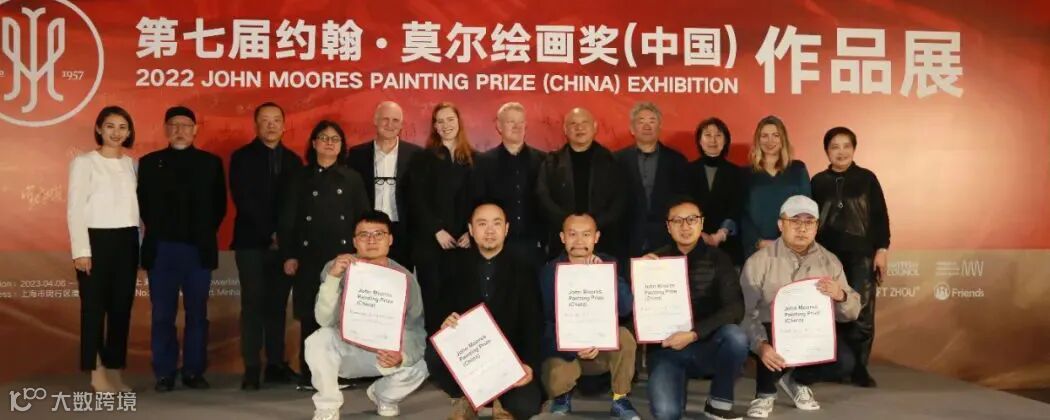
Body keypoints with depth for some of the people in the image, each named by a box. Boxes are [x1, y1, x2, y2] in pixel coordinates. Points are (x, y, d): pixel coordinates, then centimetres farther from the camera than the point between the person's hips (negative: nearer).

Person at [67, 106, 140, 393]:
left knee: (121, 306, 6)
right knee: (94, 307, -1)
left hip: (127, 241, 5)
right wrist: (81, 250, -13)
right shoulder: (84, 162, -1)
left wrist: (141, 243, 3)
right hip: (97, 240, -4)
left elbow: (135, 204, 10)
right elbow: (75, 209, -6)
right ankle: (97, 374, 6)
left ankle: (115, 372, 14)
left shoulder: (131, 164, 12)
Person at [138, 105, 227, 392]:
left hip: (199, 249, 0)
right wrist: (157, 232, 6)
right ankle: (164, 374, 9)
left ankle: (194, 372, 12)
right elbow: (143, 203, 10)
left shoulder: (211, 163, 6)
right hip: (162, 249, 0)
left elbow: (219, 204, 8)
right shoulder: (149, 163, 7)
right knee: (163, 315, 3)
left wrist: (205, 234, 4)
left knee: (197, 314, 4)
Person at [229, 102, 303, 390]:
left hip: (284, 243, 3)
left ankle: (276, 365, 11)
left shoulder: (293, 160, 12)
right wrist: (270, 233, -12)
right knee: (253, 305, -3)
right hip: (252, 242, -3)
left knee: (277, 306, 5)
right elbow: (243, 200, -7)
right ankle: (251, 369, 0)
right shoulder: (242, 157, 3)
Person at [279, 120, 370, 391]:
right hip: (309, 257, 0)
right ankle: (309, 376, 7)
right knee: (310, 316, -1)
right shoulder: (300, 179, 9)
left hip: (344, 256, 0)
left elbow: (363, 218, 7)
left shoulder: (352, 178, 10)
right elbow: (286, 221, 5)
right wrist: (288, 255, -4)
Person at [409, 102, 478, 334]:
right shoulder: (425, 158, 4)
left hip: (464, 240, 2)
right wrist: (437, 230, -11)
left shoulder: (473, 158, 10)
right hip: (430, 239, -2)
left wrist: (471, 232, -5)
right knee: (432, 295, -1)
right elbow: (418, 200, -3)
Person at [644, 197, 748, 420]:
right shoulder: (655, 260, 3)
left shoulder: (718, 259, 0)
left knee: (735, 336, -33)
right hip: (665, 348, -1)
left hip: (706, 346, 1)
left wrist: (693, 335, -23)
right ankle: (677, 383, 12)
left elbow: (735, 309, -12)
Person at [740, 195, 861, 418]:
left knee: (844, 362, -22)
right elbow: (745, 312, -18)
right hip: (773, 332, -3)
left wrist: (841, 296, -22)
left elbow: (851, 313, 3)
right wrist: (760, 344, -36)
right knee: (772, 344, -37)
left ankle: (795, 380, 14)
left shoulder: (830, 261, 4)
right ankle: (765, 393, 0)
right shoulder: (759, 261, -9)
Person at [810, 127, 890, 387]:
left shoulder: (867, 178, 4)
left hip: (861, 256, -1)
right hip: (826, 256, 1)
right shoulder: (818, 182, 8)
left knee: (861, 313, -4)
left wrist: (881, 250, -3)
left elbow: (880, 216, 3)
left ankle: (858, 368, 6)